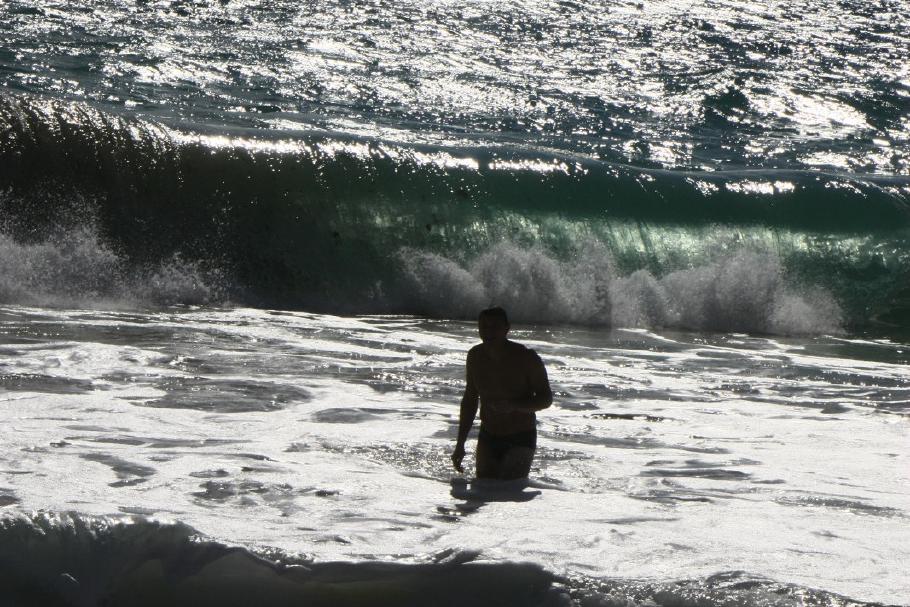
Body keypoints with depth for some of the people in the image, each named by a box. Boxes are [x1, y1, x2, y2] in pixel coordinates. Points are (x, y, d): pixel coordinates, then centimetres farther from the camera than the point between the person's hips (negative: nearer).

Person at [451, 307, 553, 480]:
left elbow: (546, 398, -7)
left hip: (520, 440, -5)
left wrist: (513, 405, -26)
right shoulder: (475, 357, 1)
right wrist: (460, 444, 11)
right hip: (488, 438, 5)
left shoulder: (526, 359, -13)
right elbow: (469, 399, 13)